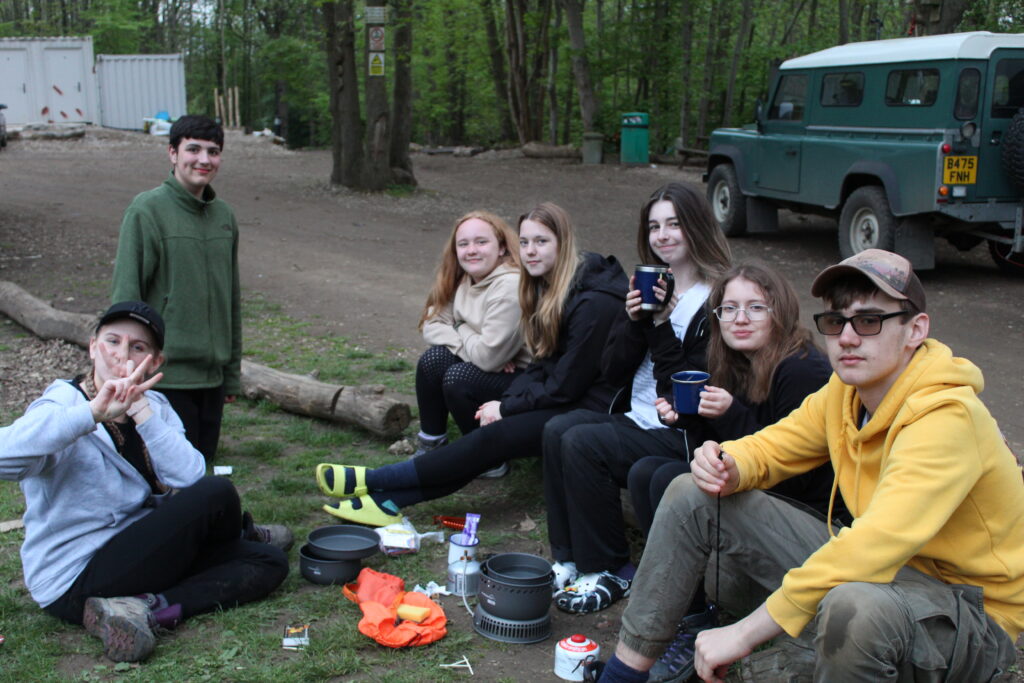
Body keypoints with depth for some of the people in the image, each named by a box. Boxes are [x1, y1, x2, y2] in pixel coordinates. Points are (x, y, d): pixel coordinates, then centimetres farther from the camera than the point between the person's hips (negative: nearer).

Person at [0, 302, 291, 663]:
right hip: (75, 582, -7)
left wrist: (140, 411, -24)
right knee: (216, 494, -17)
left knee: (269, 563, 0)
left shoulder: (154, 405, 3)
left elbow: (188, 477, -16)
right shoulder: (63, 408, -16)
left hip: (135, 549, 7)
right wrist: (95, 411, -43)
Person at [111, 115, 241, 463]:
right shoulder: (147, 210, -10)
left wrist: (233, 372, 17)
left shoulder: (224, 215, 9)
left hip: (212, 374, 6)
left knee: (204, 458, 13)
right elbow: (126, 295, -11)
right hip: (165, 375, -6)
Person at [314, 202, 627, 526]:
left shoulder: (593, 303, -21)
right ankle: (387, 500, -21)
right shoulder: (548, 288, 9)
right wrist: (508, 400, -7)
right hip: (559, 398, 9)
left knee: (493, 438, -22)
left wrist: (507, 408, -13)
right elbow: (543, 364, 10)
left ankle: (371, 481, -21)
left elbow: (566, 386, -20)